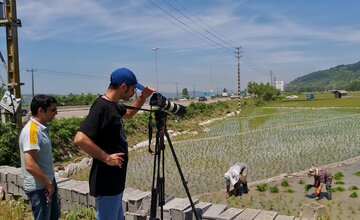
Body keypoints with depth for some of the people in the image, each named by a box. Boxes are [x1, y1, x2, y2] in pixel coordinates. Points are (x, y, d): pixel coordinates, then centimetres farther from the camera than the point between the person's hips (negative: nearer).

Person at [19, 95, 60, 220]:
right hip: (39, 188, -9)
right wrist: (48, 184, -18)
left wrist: (50, 182, 12)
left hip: (47, 183, 9)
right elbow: (30, 165, -29)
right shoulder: (31, 130, -23)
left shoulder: (42, 128, 6)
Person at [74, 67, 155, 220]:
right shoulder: (101, 107, -22)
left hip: (115, 179, 9)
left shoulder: (113, 105, 6)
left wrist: (143, 97, 11)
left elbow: (128, 113, 27)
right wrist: (106, 158, -24)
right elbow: (80, 139, -31)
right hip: (106, 182, -9)